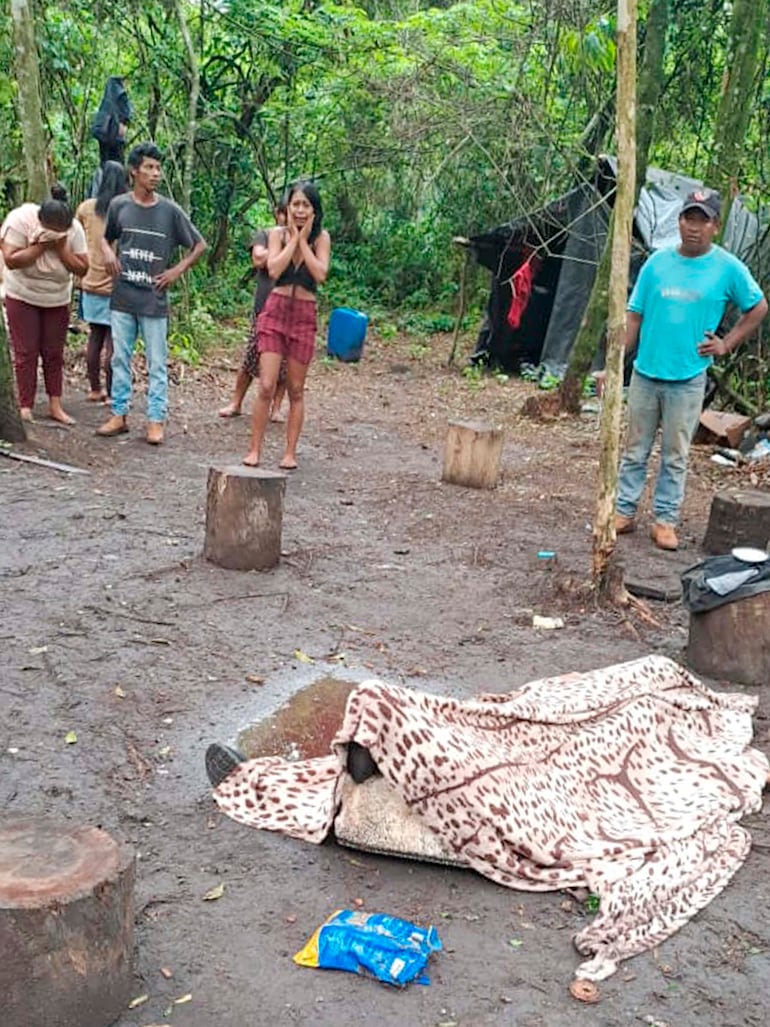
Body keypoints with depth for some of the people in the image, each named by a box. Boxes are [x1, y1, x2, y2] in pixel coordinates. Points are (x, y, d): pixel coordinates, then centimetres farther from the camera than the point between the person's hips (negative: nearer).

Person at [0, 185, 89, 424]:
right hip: (22, 297, -3)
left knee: (54, 353, 5)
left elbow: (82, 268, -16)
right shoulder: (20, 220, -23)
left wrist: (60, 248, -27)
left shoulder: (74, 229, -16)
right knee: (26, 353, -3)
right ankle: (25, 407, 2)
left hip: (57, 300, 3)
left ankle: (55, 406, 9)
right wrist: (41, 246, -32)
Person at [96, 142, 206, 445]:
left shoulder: (170, 211, -3)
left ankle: (155, 420, 8)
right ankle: (119, 415, 19)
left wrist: (178, 271, -3)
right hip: (122, 298, 2)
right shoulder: (118, 205, 2)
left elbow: (199, 245, 6)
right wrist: (108, 253, -3)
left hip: (154, 300, -2)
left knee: (157, 363, 2)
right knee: (120, 359, 9)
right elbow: (105, 237, 19)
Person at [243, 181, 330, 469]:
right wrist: (293, 238, -9)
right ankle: (254, 450, 0)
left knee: (296, 391, 7)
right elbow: (273, 270, -13)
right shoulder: (278, 234, 1)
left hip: (304, 315, 1)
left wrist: (303, 240, -9)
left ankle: (290, 452, 14)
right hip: (276, 310, 0)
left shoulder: (321, 238, 2)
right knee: (266, 386, -7)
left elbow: (321, 275, -13)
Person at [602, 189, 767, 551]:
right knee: (635, 450, 9)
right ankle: (625, 512, 19)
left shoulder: (728, 268, -3)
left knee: (675, 456, 7)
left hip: (688, 379, -2)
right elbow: (634, 317, 4)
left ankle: (665, 520, 16)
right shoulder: (657, 262, 2)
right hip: (645, 374, 2)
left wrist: (726, 344, 1)